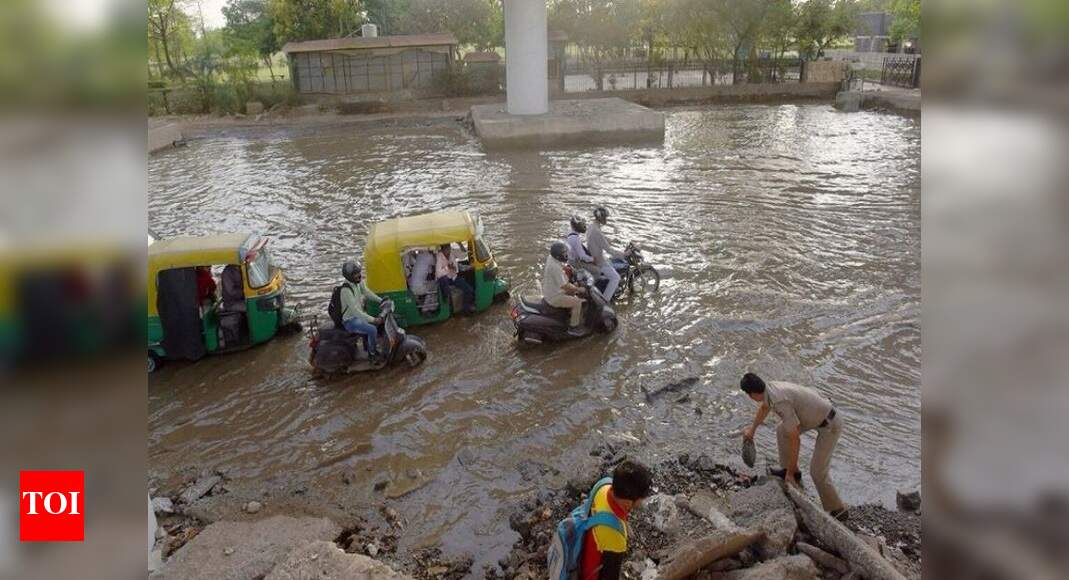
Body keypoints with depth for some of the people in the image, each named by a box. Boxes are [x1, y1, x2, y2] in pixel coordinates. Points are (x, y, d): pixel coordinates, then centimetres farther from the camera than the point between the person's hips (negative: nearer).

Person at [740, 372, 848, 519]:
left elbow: (795, 439, -27)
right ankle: (791, 471, 32)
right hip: (820, 413, 9)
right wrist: (752, 429, 38)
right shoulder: (771, 386, -4)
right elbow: (764, 407, 21)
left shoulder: (780, 402, -32)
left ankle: (836, 511, 12)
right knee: (782, 431, 18)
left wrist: (790, 472, -16)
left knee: (817, 471, -6)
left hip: (830, 425, -9)